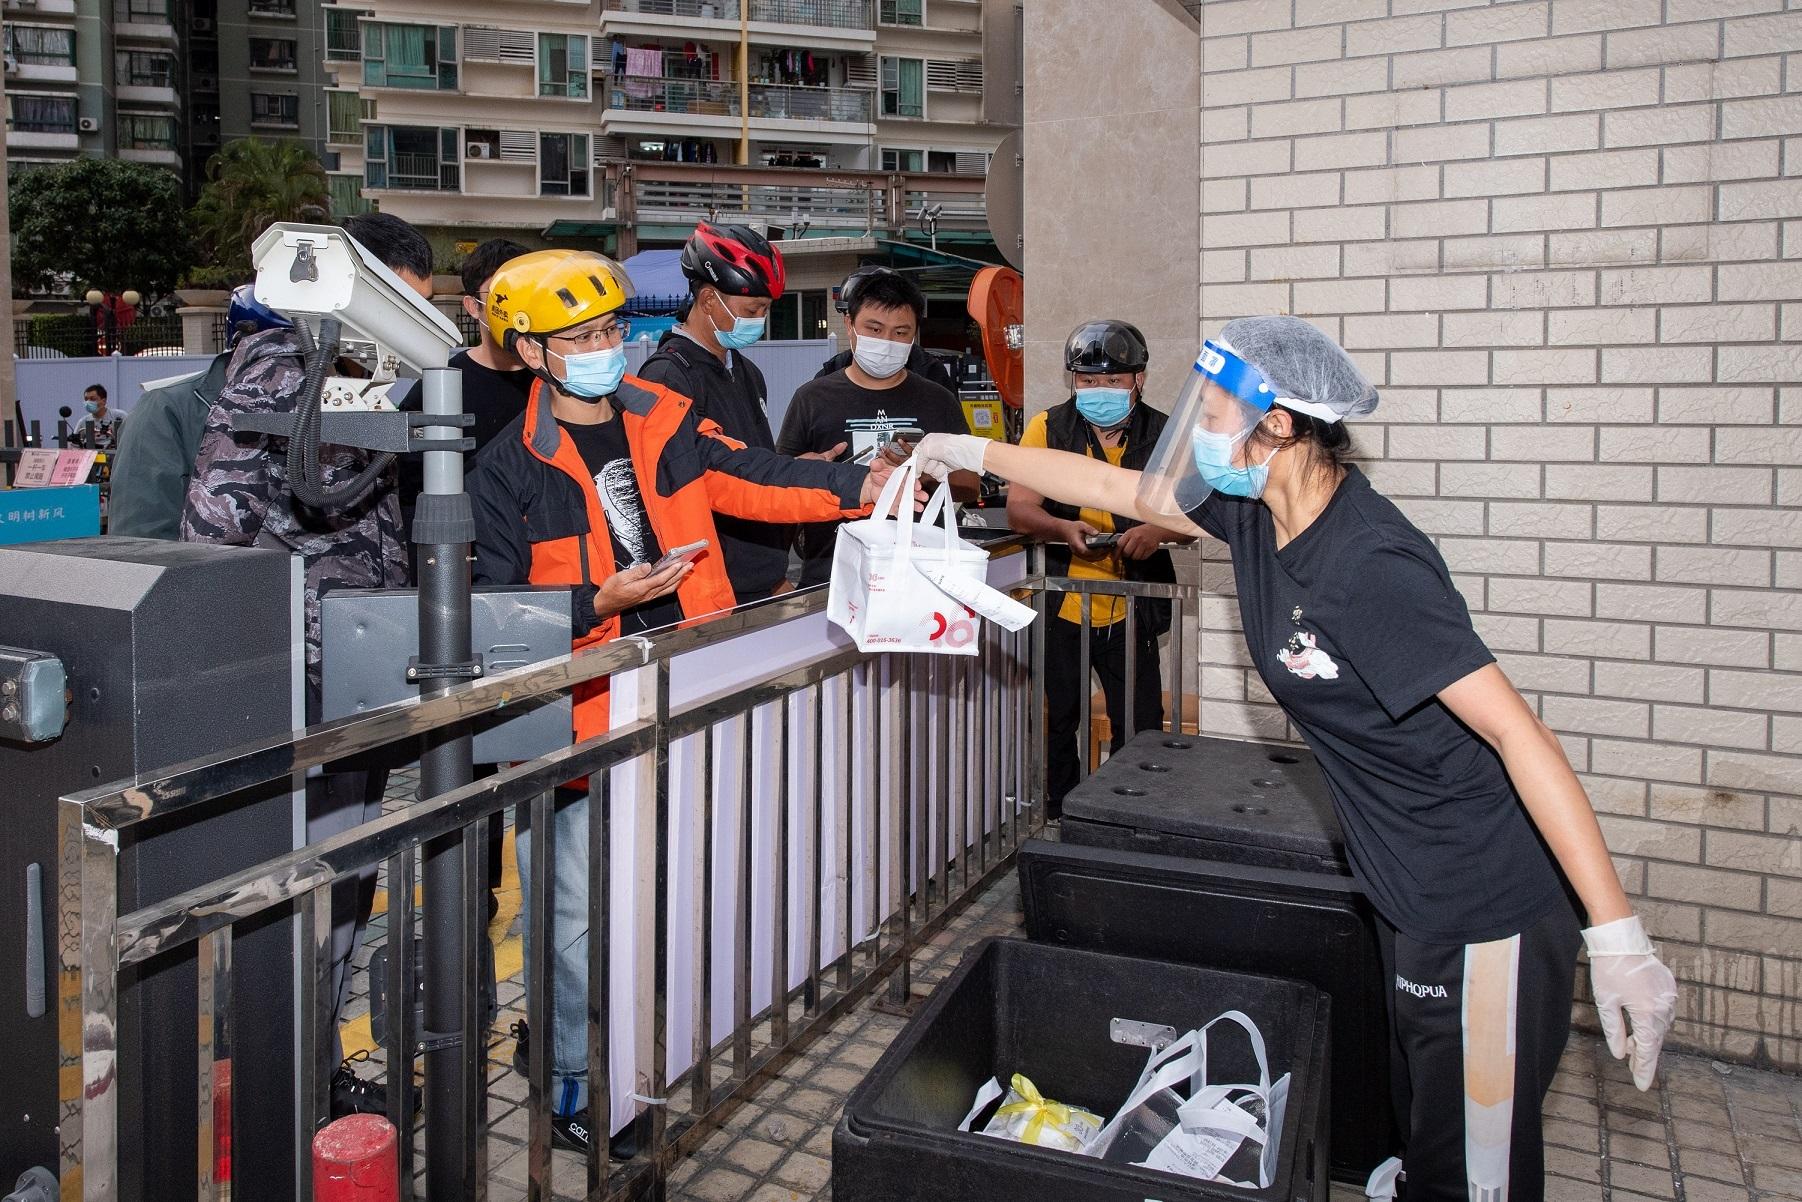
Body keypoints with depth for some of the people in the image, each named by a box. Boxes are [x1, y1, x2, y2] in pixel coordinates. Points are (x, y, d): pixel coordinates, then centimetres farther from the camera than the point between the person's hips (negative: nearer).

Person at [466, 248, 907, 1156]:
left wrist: (855, 488, -15)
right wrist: (598, 602, -20)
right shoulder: (508, 470, -5)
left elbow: (750, 478, -2)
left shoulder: (666, 419, 6)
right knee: (580, 907, 1)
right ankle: (568, 1080, 22)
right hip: (584, 715, -4)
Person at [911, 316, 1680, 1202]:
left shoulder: (1370, 566, -26)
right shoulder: (1257, 510, -1)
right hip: (1413, 902, 9)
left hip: (1485, 914, -9)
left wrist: (1615, 932, -27)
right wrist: (973, 453, 19)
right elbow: (1117, 489, 13)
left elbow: (1515, 730, -27)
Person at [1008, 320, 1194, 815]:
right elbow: (1019, 510, -9)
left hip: (1130, 612, 0)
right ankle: (1057, 820, 33)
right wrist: (1064, 529, -29)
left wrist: (1159, 531, -25)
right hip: (1059, 607, 0)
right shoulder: (1047, 428, -2)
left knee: (1139, 731, 4)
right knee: (1057, 724, 14)